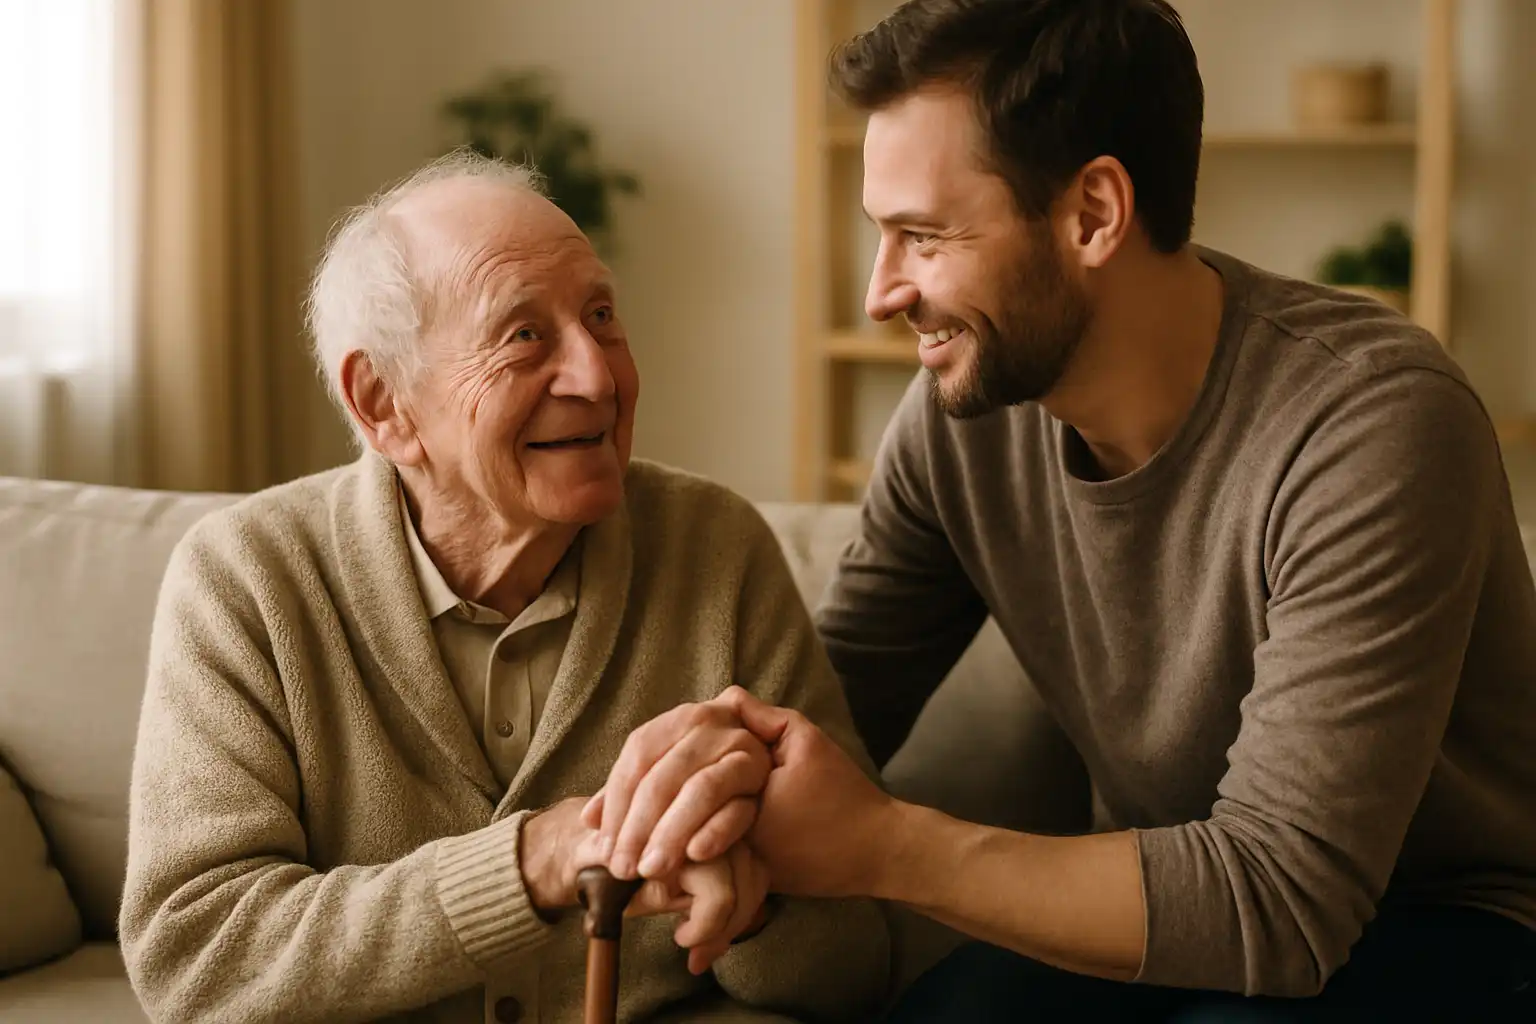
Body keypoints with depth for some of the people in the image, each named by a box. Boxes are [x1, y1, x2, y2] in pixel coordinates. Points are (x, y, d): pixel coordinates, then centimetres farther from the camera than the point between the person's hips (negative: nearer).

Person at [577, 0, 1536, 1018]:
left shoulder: (1373, 427, -27)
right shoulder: (964, 408, -8)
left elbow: (1281, 894, -29)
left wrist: (881, 844, -29)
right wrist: (724, 737, -25)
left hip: (1440, 929, -4)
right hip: (1164, 902, 5)